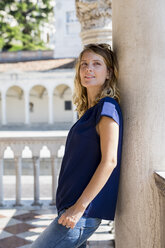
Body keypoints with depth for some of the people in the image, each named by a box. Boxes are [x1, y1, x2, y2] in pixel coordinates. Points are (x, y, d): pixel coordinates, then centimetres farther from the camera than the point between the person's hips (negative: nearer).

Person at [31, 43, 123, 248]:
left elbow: (109, 161, -20)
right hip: (75, 207, 9)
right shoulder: (89, 110, 14)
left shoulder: (107, 107, -13)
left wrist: (79, 207, -19)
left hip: (86, 210, -9)